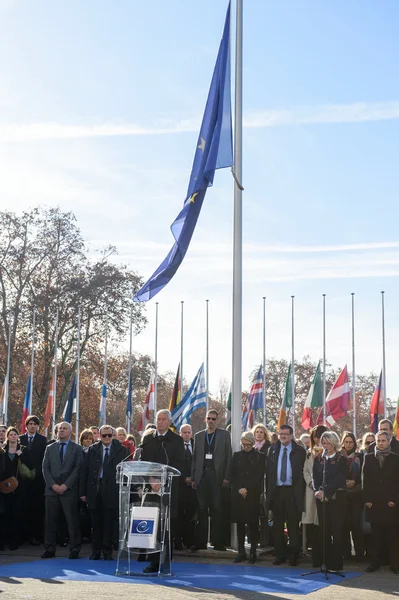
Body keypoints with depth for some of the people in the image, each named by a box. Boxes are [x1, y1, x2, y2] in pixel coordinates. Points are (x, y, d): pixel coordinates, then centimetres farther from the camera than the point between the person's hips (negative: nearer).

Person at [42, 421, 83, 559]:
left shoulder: (76, 448, 5)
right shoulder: (50, 448, 14)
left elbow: (78, 468, -3)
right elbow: (45, 468, 7)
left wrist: (66, 485, -12)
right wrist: (53, 485, -6)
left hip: (69, 490, -3)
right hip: (52, 489, 3)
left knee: (72, 520, -2)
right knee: (50, 520, 2)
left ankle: (75, 549, 4)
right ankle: (50, 549, 9)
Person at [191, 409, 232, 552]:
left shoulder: (224, 435, 5)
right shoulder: (198, 436, 13)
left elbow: (228, 457, 0)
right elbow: (195, 458, 11)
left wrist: (226, 477, -7)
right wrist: (193, 478, 4)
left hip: (216, 475, -2)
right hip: (201, 475, 2)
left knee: (216, 509, 0)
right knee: (202, 509, 4)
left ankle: (217, 541, 6)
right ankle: (200, 541, 7)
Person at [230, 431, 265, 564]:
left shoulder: (259, 457, 4)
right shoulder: (236, 456, 11)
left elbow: (259, 476, -2)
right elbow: (231, 475, 8)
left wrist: (247, 489, -9)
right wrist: (239, 489, -5)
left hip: (253, 495, -2)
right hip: (238, 494, 2)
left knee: (252, 524, -1)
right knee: (240, 523, 4)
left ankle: (253, 553, 3)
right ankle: (241, 552, 10)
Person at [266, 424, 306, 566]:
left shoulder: (299, 451, 1)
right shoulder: (273, 450, 10)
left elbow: (303, 472, 0)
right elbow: (268, 471, 10)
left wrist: (300, 492, -6)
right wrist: (268, 491, 4)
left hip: (292, 492, -3)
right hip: (276, 491, 3)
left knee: (293, 525, -1)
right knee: (277, 525, 8)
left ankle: (294, 555, 7)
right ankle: (280, 554, 17)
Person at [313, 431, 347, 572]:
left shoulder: (341, 459, 0)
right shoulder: (318, 459, 13)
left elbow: (340, 479, -10)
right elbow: (315, 477, 7)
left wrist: (326, 491, -18)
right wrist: (318, 490, -12)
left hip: (337, 497, -4)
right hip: (321, 497, 4)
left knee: (337, 530, -5)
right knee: (324, 530, 4)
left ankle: (336, 563, 0)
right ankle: (327, 562, 11)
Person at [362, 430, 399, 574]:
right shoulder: (368, 457, 8)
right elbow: (365, 479, 5)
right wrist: (367, 499, -2)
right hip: (373, 502, 2)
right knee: (376, 535, 5)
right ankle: (376, 562, 11)